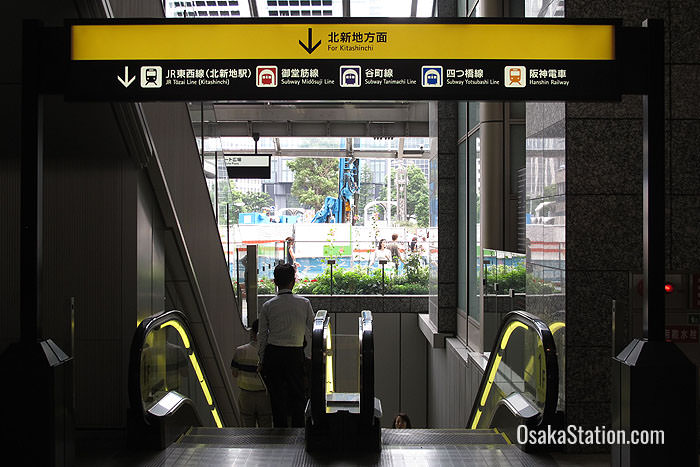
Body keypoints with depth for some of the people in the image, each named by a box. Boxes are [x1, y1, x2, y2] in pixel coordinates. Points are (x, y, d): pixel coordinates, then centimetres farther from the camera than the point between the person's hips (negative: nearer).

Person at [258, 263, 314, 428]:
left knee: (277, 397, 8)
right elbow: (311, 333, 4)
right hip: (296, 354, 0)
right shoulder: (304, 303, -1)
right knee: (297, 396, 10)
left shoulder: (268, 306, -1)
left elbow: (262, 335, 4)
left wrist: (262, 360, 13)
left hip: (273, 354, 0)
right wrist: (310, 356, 15)